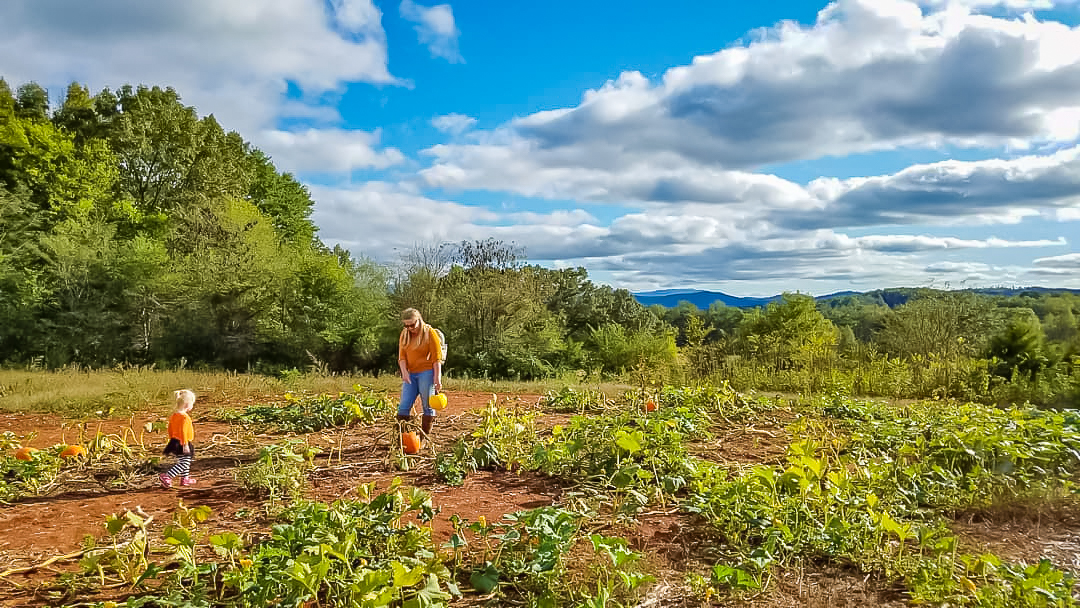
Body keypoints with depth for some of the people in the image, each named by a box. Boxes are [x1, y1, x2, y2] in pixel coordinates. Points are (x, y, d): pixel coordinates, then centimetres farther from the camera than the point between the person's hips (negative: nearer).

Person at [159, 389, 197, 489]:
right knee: (183, 464, -6)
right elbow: (183, 431, -25)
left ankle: (185, 479, 30)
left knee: (186, 462, 21)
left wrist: (172, 439, 26)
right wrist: (185, 444, -23)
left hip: (175, 442, 10)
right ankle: (166, 476, -14)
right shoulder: (184, 417, -20)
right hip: (182, 444, -10)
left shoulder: (174, 415, 8)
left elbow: (170, 429, 16)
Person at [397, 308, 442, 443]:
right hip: (410, 374, 5)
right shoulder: (404, 334, 10)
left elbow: (436, 358, -8)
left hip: (426, 372, -5)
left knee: (427, 406, 1)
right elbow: (402, 356, 7)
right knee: (403, 406, 1)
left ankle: (424, 437, 10)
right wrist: (404, 371, -11)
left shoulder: (429, 333, -6)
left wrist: (437, 378, -13)